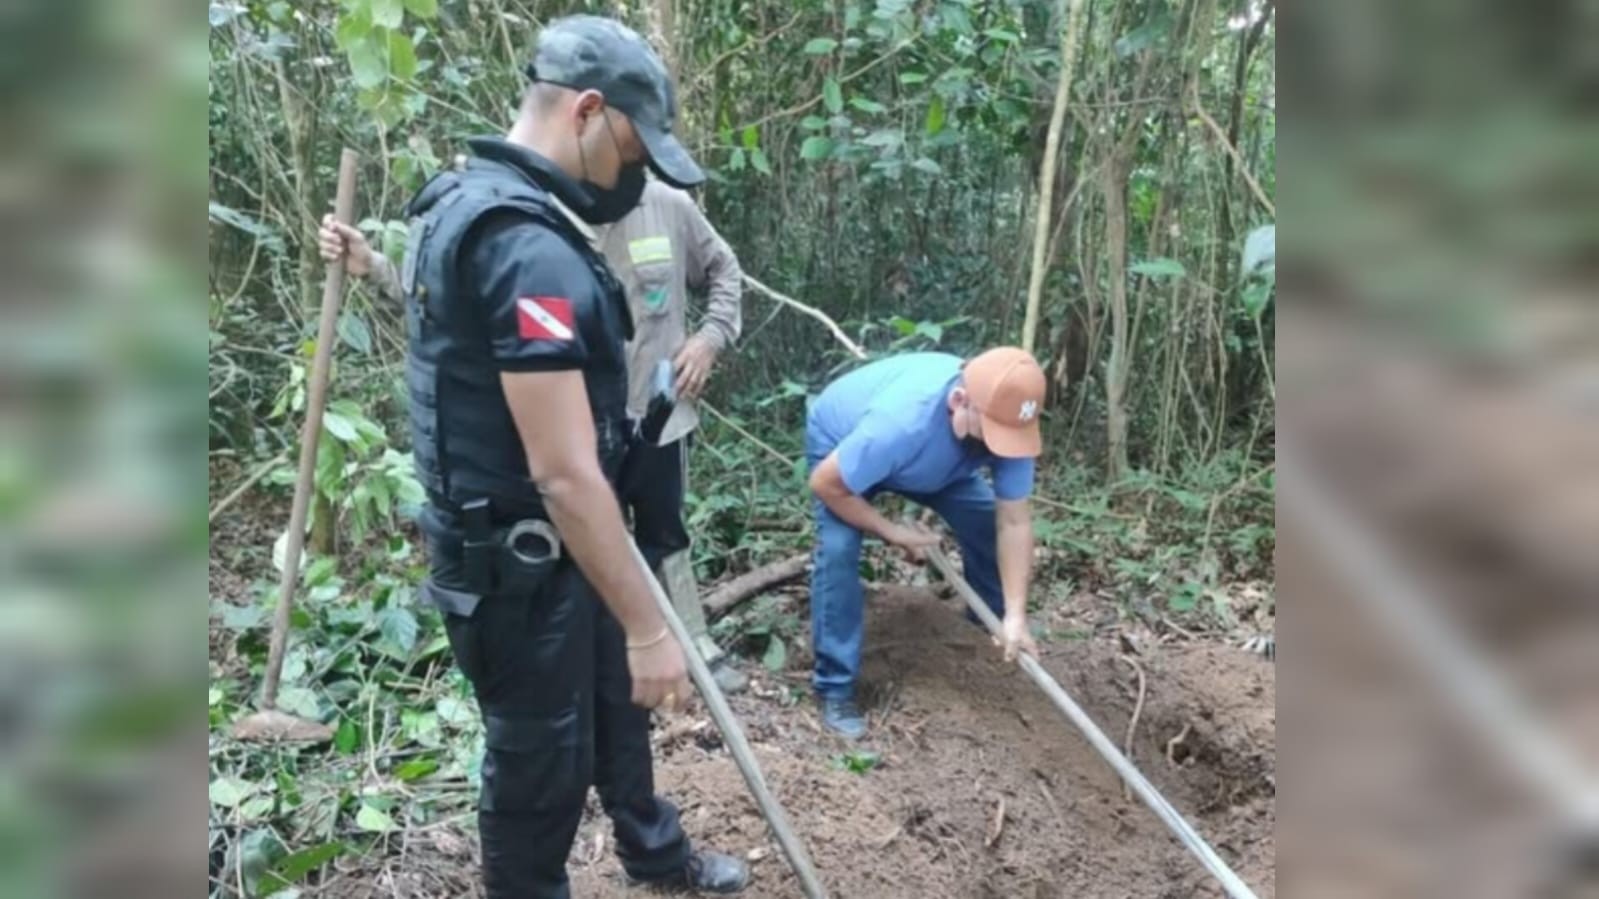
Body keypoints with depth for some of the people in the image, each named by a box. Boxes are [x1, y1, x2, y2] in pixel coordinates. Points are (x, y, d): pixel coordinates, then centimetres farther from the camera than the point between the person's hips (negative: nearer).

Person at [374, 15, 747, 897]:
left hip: (536, 542, 11)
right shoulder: (527, 246, -30)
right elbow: (565, 473, -32)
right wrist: (647, 627, -25)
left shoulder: (468, 200, 5)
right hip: (519, 559, -11)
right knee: (540, 755, 11)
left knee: (612, 699, 27)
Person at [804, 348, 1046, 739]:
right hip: (841, 439, -5)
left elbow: (1013, 522, -25)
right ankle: (835, 688, -12)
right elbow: (826, 484, -32)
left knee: (987, 524, -5)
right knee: (838, 548, -24)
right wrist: (893, 533, -23)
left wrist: (1015, 616, -29)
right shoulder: (901, 423, -47)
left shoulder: (1004, 420, -31)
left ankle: (996, 647, 18)